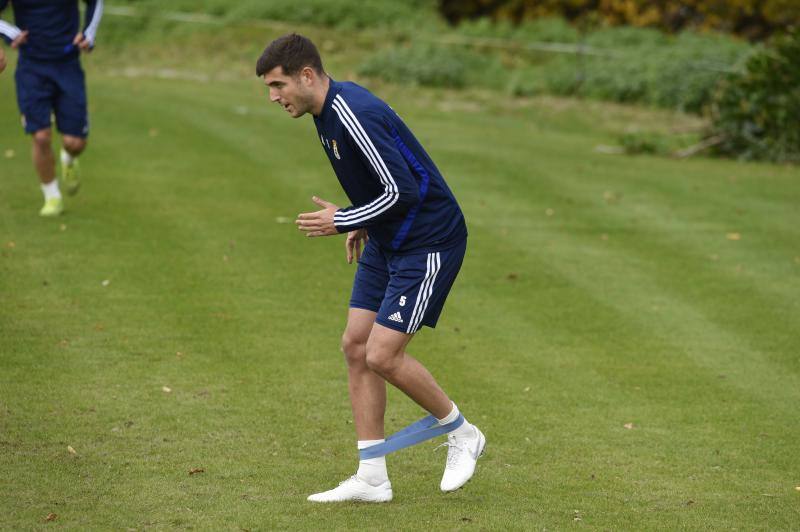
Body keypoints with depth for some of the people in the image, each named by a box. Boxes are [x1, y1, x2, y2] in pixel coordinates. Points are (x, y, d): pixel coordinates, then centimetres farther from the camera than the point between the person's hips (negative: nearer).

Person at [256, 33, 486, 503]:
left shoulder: (354, 115, -26)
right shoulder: (328, 112, 7)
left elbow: (404, 189, -27)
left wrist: (344, 221, -17)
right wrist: (363, 223, 12)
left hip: (428, 243, -10)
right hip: (387, 242, 10)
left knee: (382, 356, -12)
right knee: (356, 347, 4)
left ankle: (463, 435, 12)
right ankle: (372, 479, 9)